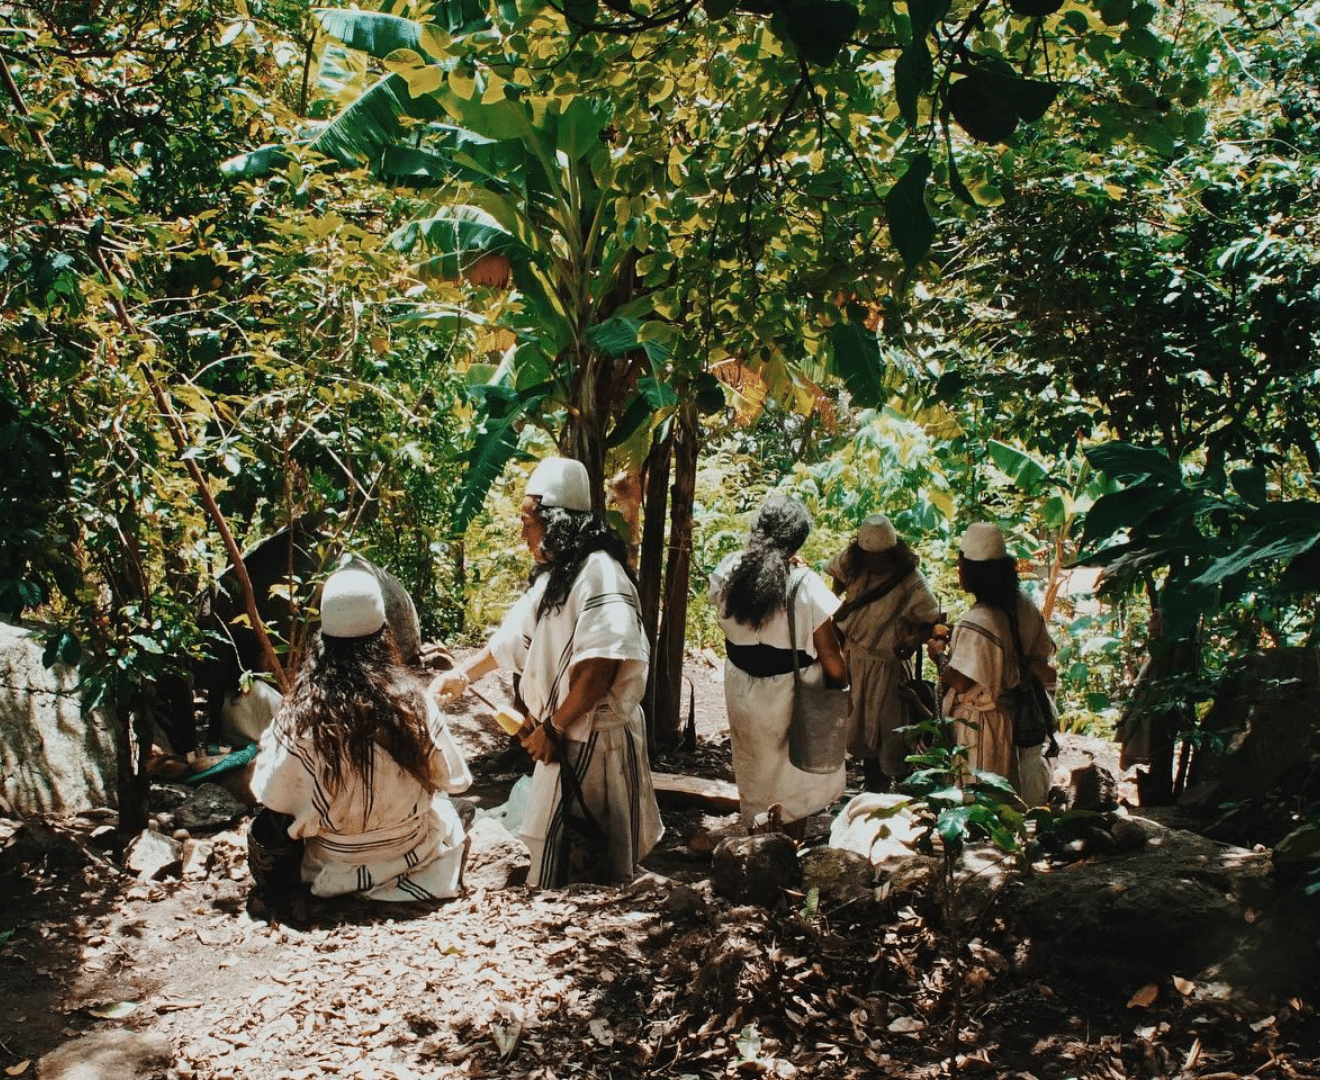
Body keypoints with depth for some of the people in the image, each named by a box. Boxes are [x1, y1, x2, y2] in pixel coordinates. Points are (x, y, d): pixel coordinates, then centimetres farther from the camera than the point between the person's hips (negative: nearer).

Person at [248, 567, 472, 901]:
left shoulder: (301, 711, -23)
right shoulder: (409, 697, -21)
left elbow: (273, 797, -13)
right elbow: (454, 777, -8)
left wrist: (271, 745, 6)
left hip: (333, 862, -1)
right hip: (409, 853, 1)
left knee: (264, 825, 29)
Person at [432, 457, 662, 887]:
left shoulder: (599, 573, -19)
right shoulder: (552, 575, 12)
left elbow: (600, 667, -26)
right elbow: (514, 633, 26)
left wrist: (552, 727, -18)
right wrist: (463, 674, 29)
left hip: (597, 738, -9)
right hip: (560, 736, 10)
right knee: (554, 840, 16)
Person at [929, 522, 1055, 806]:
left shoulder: (976, 623, -29)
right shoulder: (1023, 606, -4)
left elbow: (959, 682, -27)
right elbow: (1040, 658, 6)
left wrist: (939, 655, -10)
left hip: (977, 723, -8)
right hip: (1012, 716, 8)